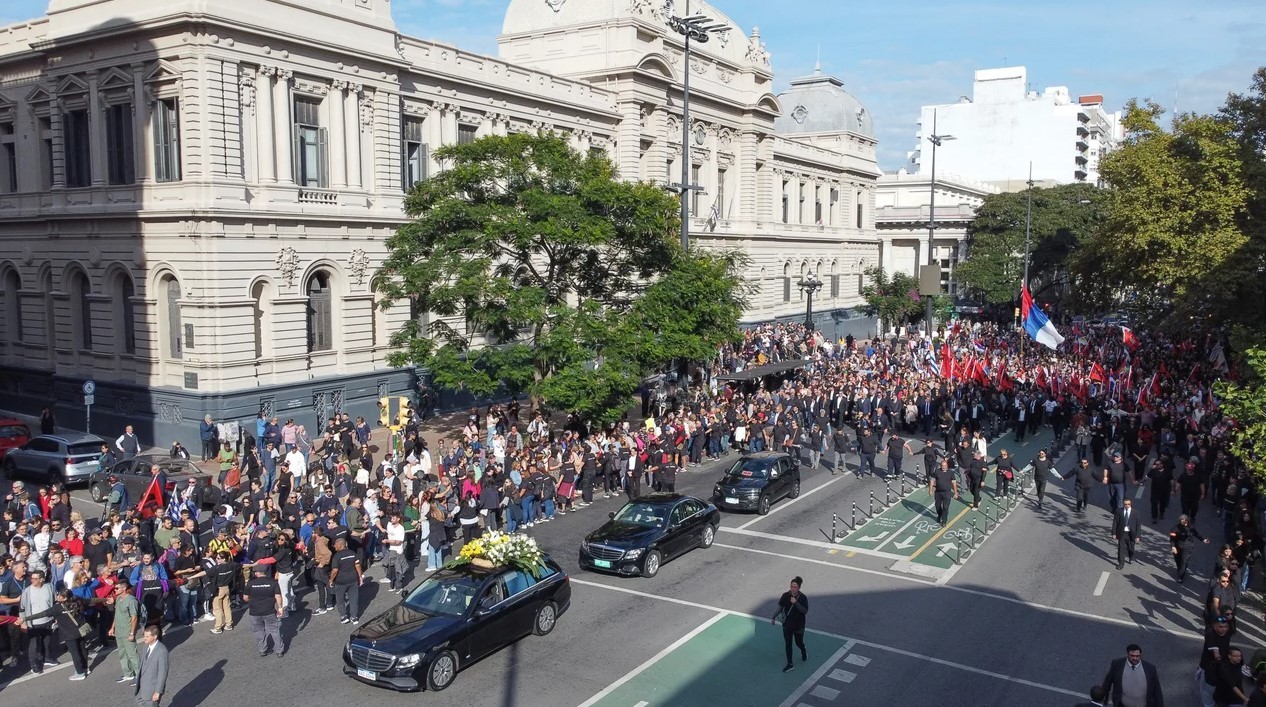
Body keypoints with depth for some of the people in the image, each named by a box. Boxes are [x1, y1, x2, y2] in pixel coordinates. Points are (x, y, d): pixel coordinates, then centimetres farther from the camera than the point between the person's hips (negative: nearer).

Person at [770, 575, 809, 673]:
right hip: (787, 625, 2)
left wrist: (796, 602, -35)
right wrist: (774, 618, 0)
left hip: (798, 626, -2)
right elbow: (780, 608, 2)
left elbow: (805, 611, -27)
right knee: (788, 644, 7)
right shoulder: (785, 595, -10)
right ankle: (790, 664, 20)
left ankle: (803, 652, 52)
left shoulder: (803, 598, -17)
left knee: (799, 643, 16)